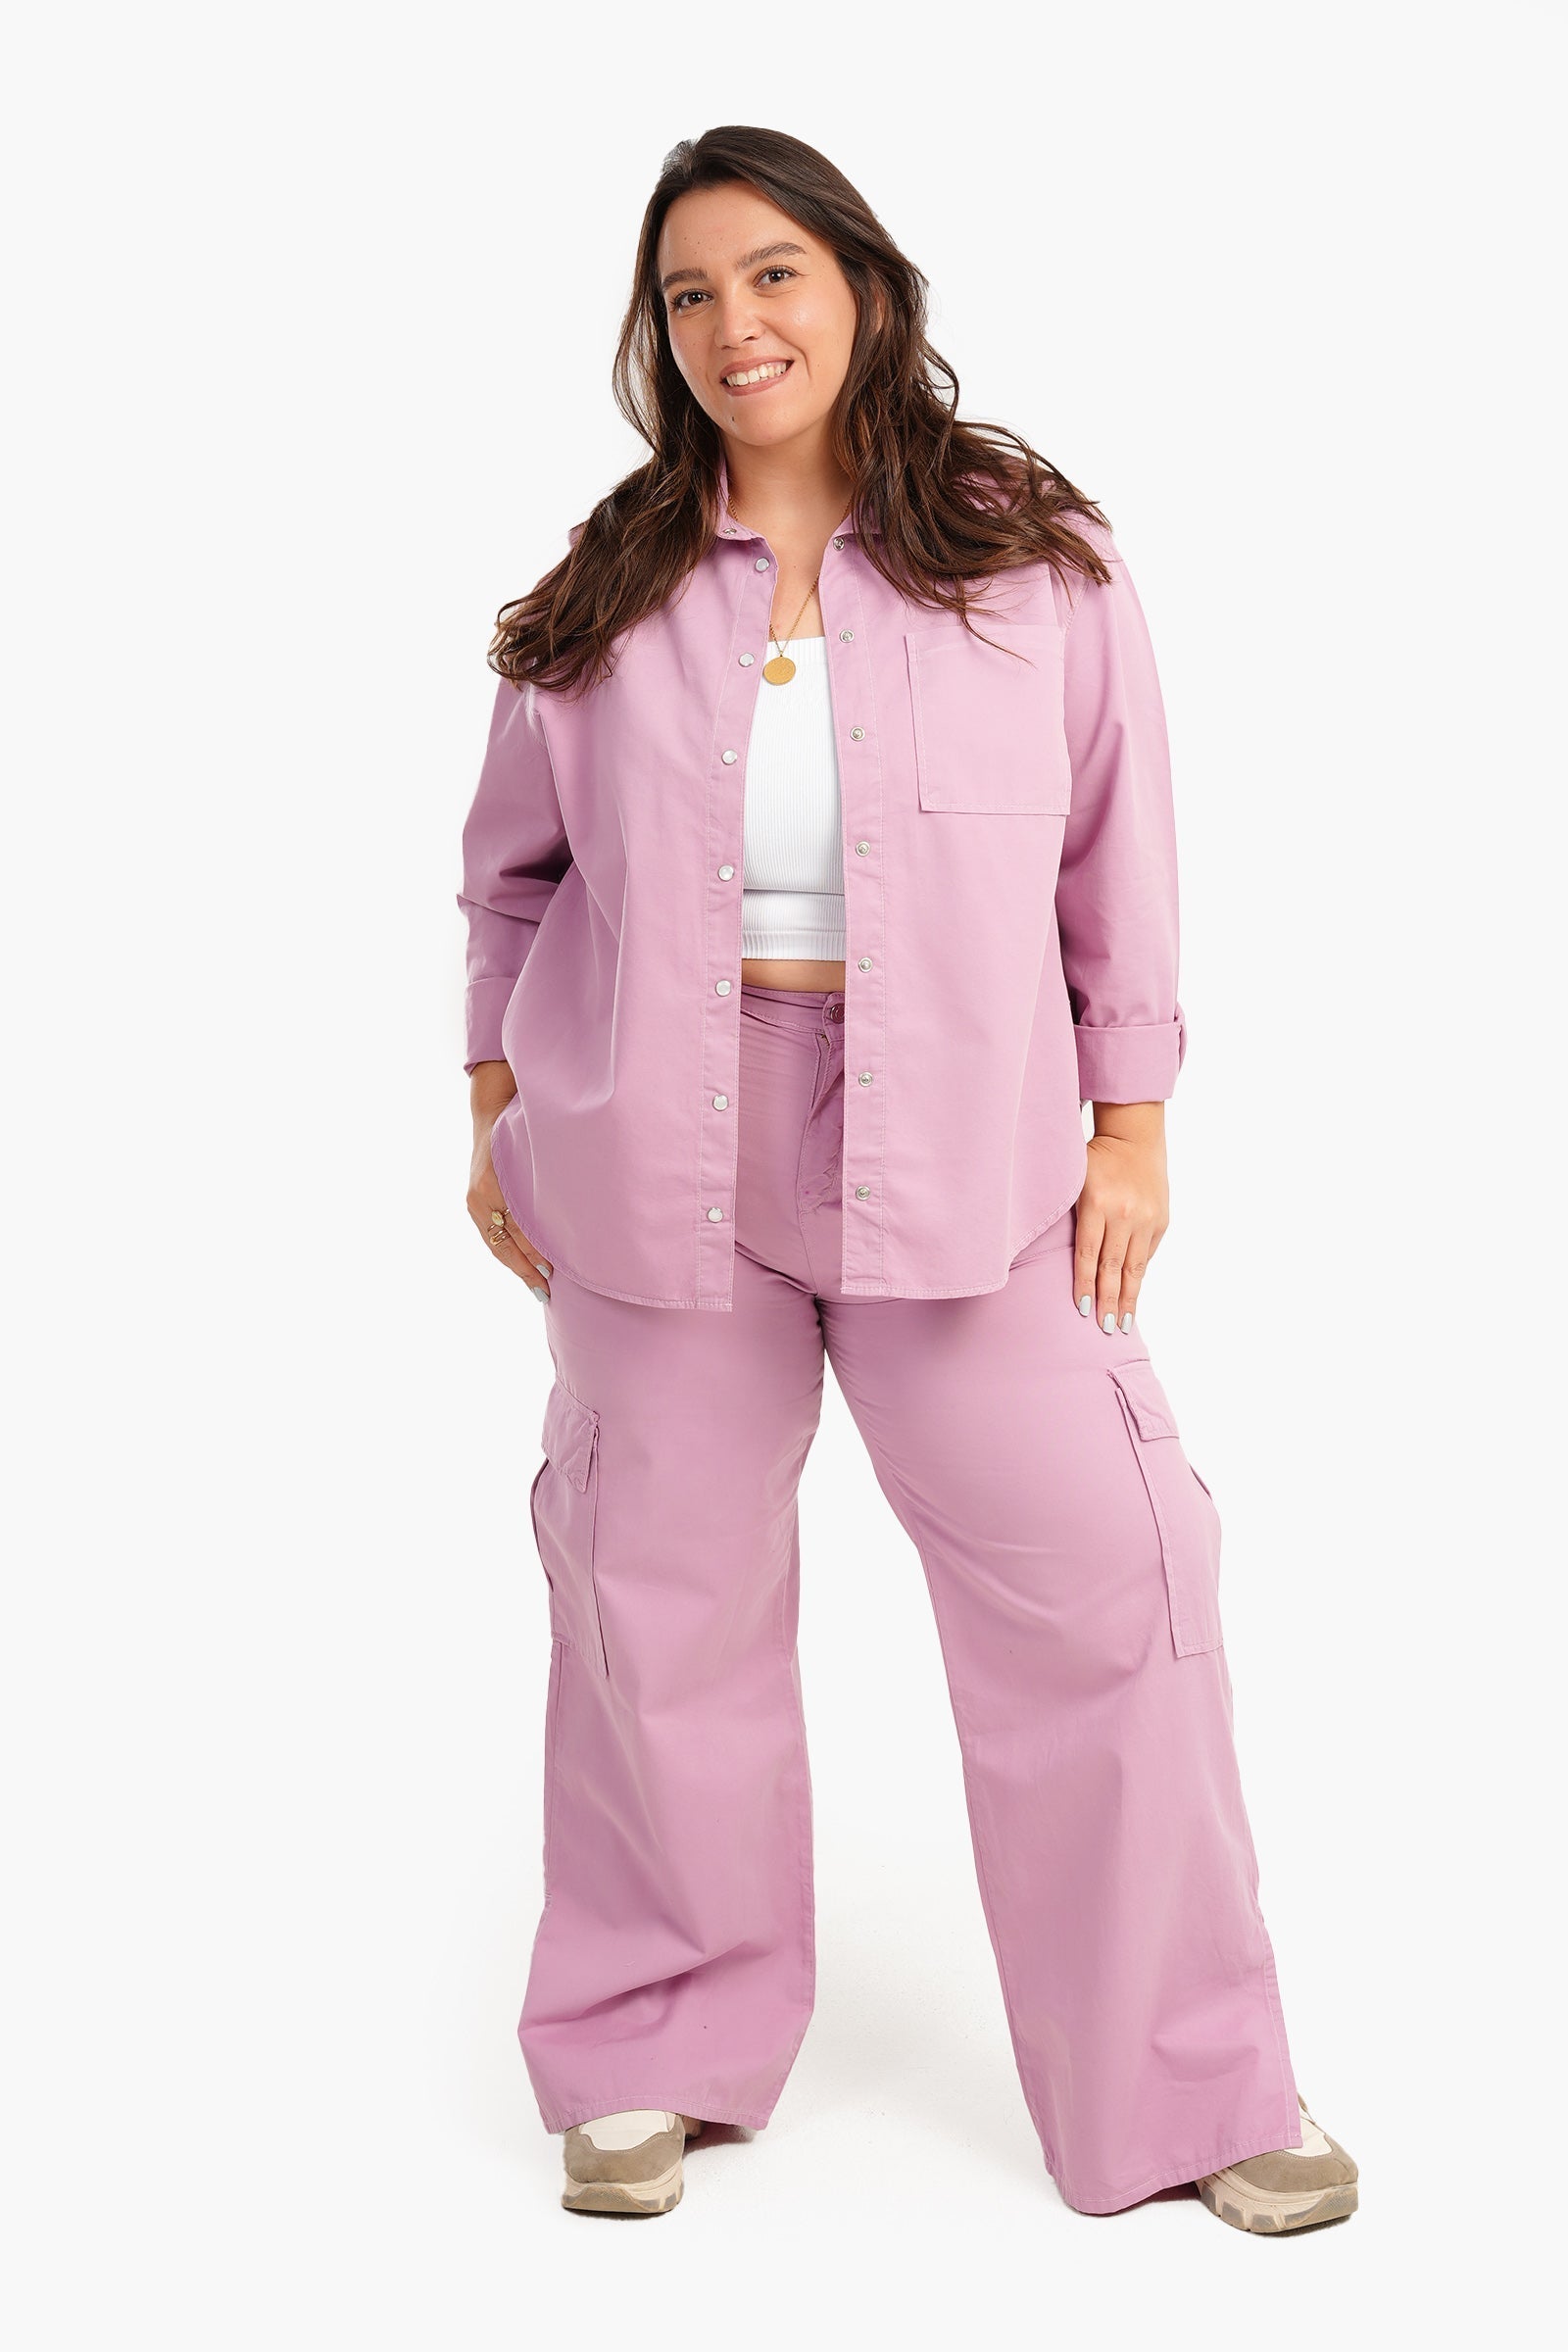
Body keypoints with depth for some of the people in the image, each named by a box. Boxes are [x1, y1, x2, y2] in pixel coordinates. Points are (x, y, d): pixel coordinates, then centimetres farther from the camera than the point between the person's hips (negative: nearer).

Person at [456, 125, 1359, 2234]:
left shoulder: (1036, 562, 0)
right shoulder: (606, 594, 4)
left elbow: (1121, 858, 4)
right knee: (665, 1600, 9)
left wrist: (1132, 1124, 1)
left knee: (1099, 1585, -2)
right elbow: (514, 869, 15)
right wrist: (498, 1105, 11)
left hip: (963, 1152, -1)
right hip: (661, 1153, 2)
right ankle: (658, 2062, 29)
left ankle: (1190, 2089, 15)